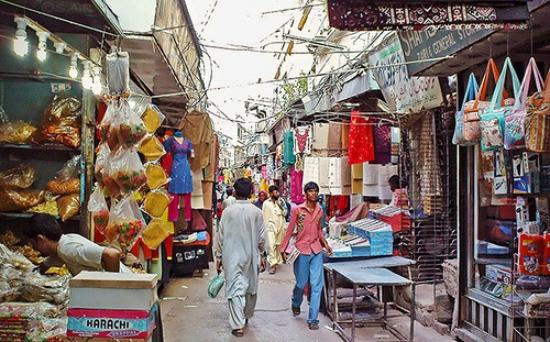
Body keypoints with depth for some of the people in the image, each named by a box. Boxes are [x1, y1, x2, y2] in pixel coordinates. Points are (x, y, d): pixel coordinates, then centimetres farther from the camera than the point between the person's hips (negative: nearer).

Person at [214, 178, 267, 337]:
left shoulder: (228, 211, -8)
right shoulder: (256, 212, -5)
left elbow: (220, 236, -5)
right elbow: (261, 237, -1)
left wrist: (219, 256, 5)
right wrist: (262, 255, 12)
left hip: (232, 257, -2)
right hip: (251, 256, 2)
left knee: (235, 289, -1)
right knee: (250, 287, 19)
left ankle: (238, 325, -6)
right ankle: (246, 316, 36)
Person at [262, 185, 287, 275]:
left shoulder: (281, 201, 3)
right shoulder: (266, 203, -2)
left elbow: (285, 214, 2)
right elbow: (264, 216, 2)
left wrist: (281, 206, -14)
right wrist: (266, 227, 0)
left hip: (281, 226, 3)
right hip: (271, 227, -2)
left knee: (279, 244, 10)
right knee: (271, 245, -13)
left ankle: (277, 261, 27)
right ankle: (272, 265, -15)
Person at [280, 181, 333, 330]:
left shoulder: (319, 210, 7)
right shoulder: (298, 210, -6)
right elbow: (290, 230, -3)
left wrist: (325, 244, 9)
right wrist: (284, 249, -5)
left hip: (316, 251, 4)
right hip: (302, 250, -3)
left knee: (316, 285, -1)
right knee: (301, 283, 7)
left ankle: (313, 319, 6)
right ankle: (296, 304, 40)